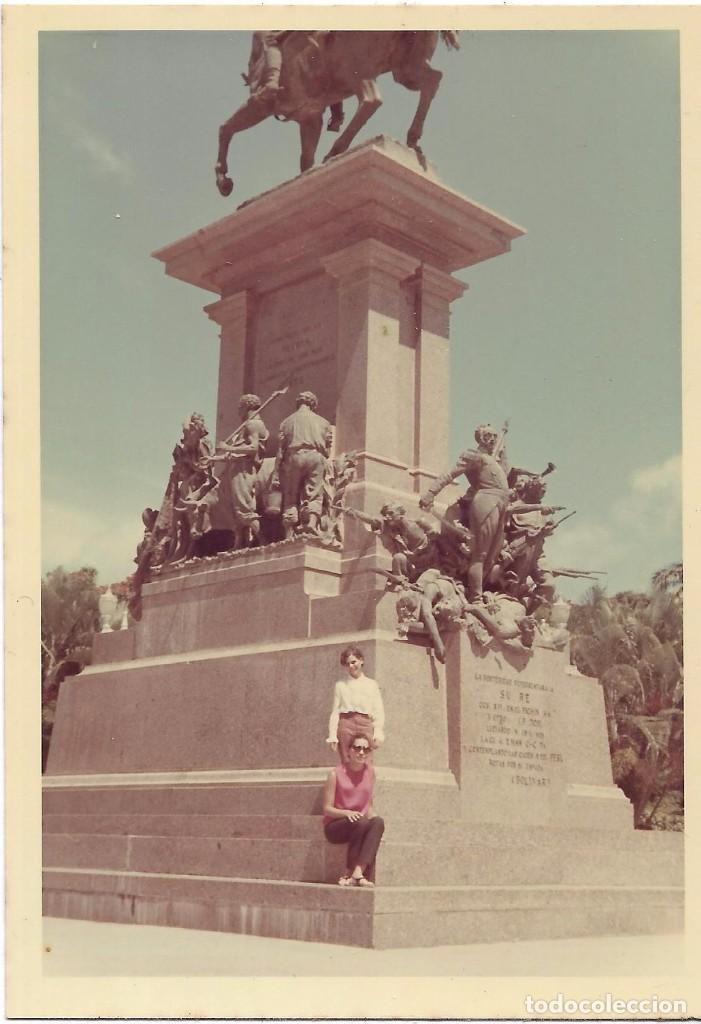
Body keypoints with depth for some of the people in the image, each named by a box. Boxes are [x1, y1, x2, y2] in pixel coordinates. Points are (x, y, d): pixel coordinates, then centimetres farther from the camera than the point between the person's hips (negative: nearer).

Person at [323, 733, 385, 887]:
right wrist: (346, 813, -24)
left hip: (361, 825, 4)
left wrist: (372, 815, -10)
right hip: (334, 826, -4)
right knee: (360, 822, -35)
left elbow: (369, 805, 13)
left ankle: (357, 872, -40)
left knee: (378, 822, -30)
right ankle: (350, 873, -26)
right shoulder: (336, 774, -7)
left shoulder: (370, 772, 7)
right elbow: (327, 808, -6)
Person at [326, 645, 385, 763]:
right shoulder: (340, 685, 11)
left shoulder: (371, 685, 11)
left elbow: (378, 711, 6)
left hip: (365, 725, 0)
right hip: (345, 724, 0)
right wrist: (332, 736, 1)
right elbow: (335, 711, 9)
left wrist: (378, 734, -6)